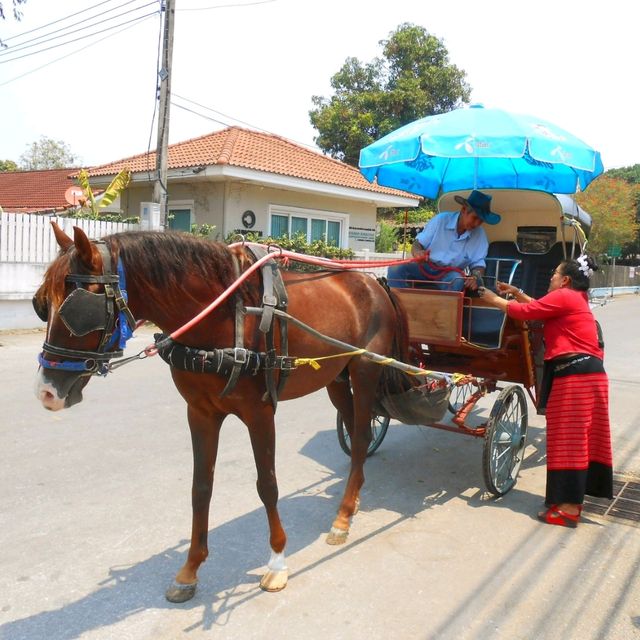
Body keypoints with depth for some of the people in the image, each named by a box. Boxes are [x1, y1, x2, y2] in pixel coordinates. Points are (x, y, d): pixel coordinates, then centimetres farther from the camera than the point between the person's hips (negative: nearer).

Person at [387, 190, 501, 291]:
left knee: (458, 281, -38)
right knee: (395, 270, -28)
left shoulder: (480, 235, -6)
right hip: (426, 267, 0)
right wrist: (417, 252, -31)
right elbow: (417, 244, -6)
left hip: (450, 273, 0)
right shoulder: (440, 219, -9)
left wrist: (475, 277, -26)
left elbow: (478, 263, -1)